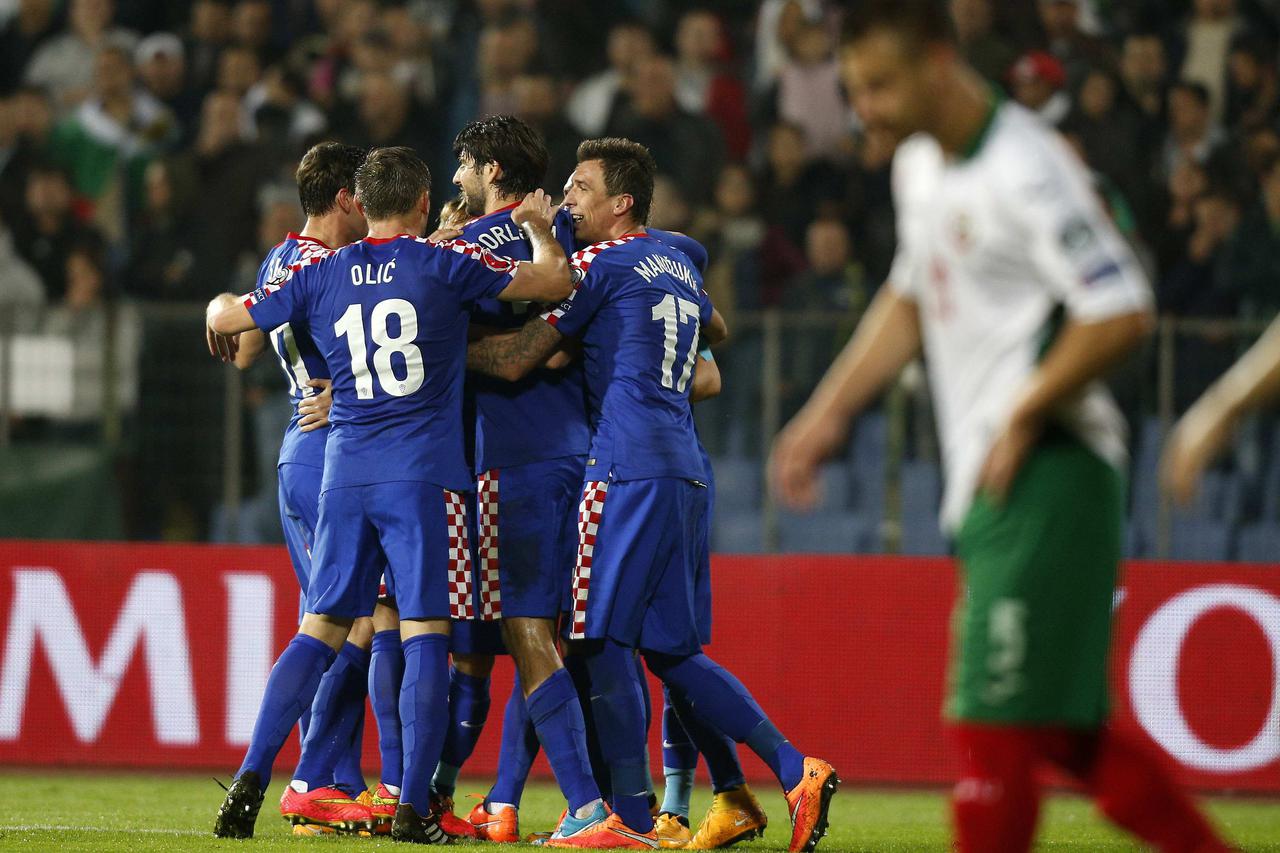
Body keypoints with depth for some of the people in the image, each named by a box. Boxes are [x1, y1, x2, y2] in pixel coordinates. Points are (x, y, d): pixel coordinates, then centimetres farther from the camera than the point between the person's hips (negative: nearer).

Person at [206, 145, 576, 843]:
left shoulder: (320, 275, 9)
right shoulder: (443, 264, -1)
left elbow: (225, 319, 21)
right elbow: (556, 283, 6)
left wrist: (221, 325, 45)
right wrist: (537, 226, 26)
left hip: (345, 472, 4)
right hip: (425, 476, -3)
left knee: (320, 631, 8)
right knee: (425, 634, -2)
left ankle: (250, 781, -1)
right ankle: (413, 810, -7)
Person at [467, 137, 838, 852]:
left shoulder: (601, 264, -4)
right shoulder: (678, 264, 20)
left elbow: (515, 360, -6)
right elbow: (716, 331, 43)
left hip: (629, 470, -8)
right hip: (685, 470, 8)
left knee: (606, 641, -5)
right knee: (669, 648, 12)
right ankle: (796, 771, 5)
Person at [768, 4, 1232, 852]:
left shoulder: (1027, 169, -17)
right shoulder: (920, 165, 13)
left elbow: (1122, 314, -21)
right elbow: (910, 298, 28)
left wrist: (1023, 419, -15)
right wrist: (831, 411, 21)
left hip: (1048, 473, -10)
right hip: (983, 479, 10)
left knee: (995, 718, -10)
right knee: (1060, 725, 11)